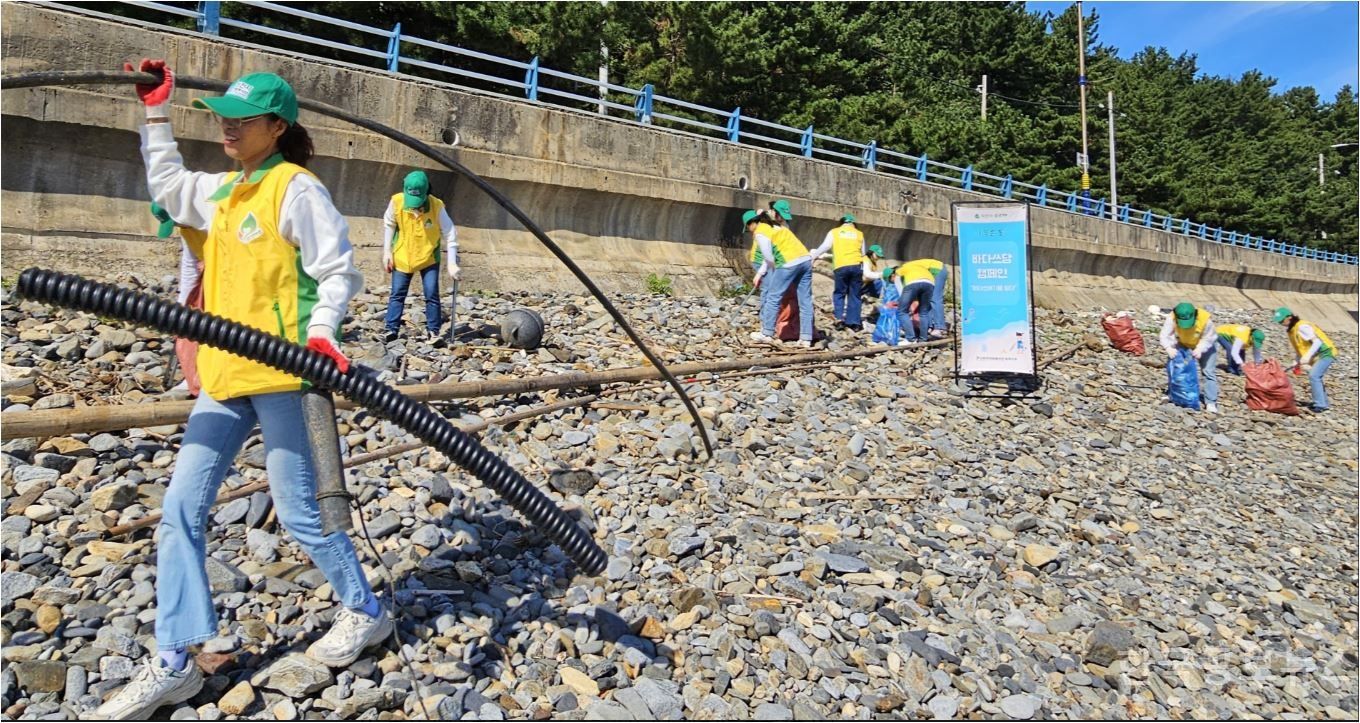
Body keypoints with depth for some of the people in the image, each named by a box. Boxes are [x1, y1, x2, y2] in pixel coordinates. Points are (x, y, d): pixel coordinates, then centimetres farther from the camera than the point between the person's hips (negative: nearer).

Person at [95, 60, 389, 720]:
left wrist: (321, 332, -25)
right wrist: (155, 112, 31)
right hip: (223, 374, 8)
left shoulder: (296, 188, -6)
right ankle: (173, 663, 16)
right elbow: (166, 184, 34)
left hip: (280, 372, -8)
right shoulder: (222, 191, 18)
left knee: (298, 510, -2)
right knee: (181, 509, 6)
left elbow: (339, 270, -11)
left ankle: (365, 611, 21)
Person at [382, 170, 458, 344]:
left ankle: (434, 331, 8)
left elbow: (450, 235, -15)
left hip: (429, 258, -1)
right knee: (397, 294, 4)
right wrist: (387, 251, 0)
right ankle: (392, 329, 13)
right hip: (402, 257, 1)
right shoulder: (396, 201, -17)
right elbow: (388, 225, 1)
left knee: (432, 295, -2)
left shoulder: (437, 206, -21)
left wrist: (452, 263, -19)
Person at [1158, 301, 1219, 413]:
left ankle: (1211, 402, -5)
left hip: (1204, 346, -2)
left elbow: (1208, 338, -25)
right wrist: (1169, 348, -52)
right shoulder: (1172, 318, -34)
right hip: (1183, 345, 2)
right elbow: (1165, 335, -34)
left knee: (1209, 372, -6)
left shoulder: (1205, 319, -37)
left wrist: (1200, 349, -41)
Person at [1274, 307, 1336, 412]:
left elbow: (1317, 342, -25)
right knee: (1315, 377, 18)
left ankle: (1320, 405, -18)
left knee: (1313, 376, -20)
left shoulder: (1302, 327, -20)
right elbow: (1298, 347, 17)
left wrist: (1307, 356, -32)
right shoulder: (1292, 330, 10)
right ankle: (1323, 402, 32)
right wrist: (1297, 362, 7)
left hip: (1325, 353, -11)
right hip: (1317, 356, 11)